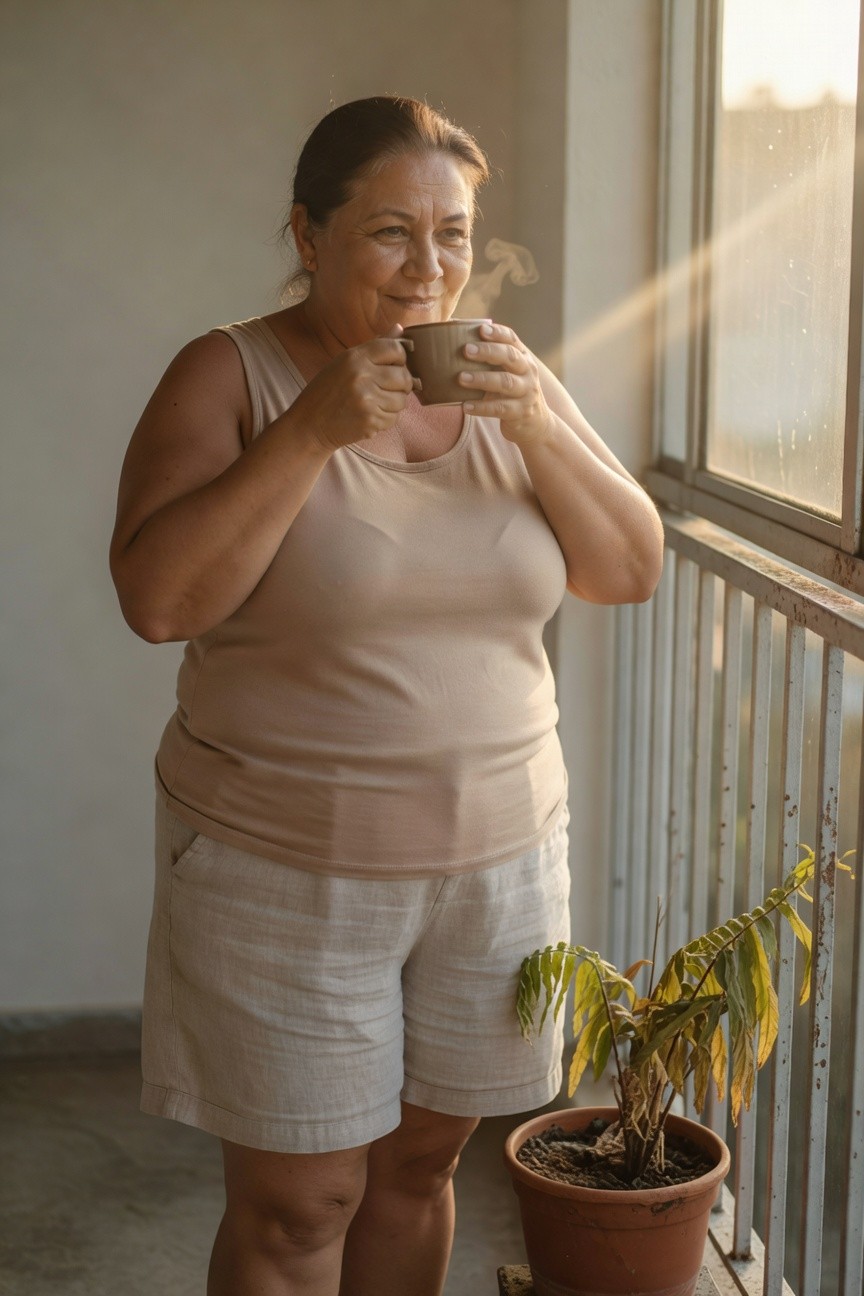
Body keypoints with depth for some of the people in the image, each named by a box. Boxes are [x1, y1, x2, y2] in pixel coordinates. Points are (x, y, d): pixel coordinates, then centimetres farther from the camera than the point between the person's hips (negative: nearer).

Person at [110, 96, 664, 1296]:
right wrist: (313, 431, -26)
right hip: (286, 870, -4)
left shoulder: (504, 379, 5)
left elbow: (632, 570, 1)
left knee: (420, 1165, 17)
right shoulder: (230, 375, -8)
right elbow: (157, 598, -19)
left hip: (496, 856, 4)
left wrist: (537, 424, -15)